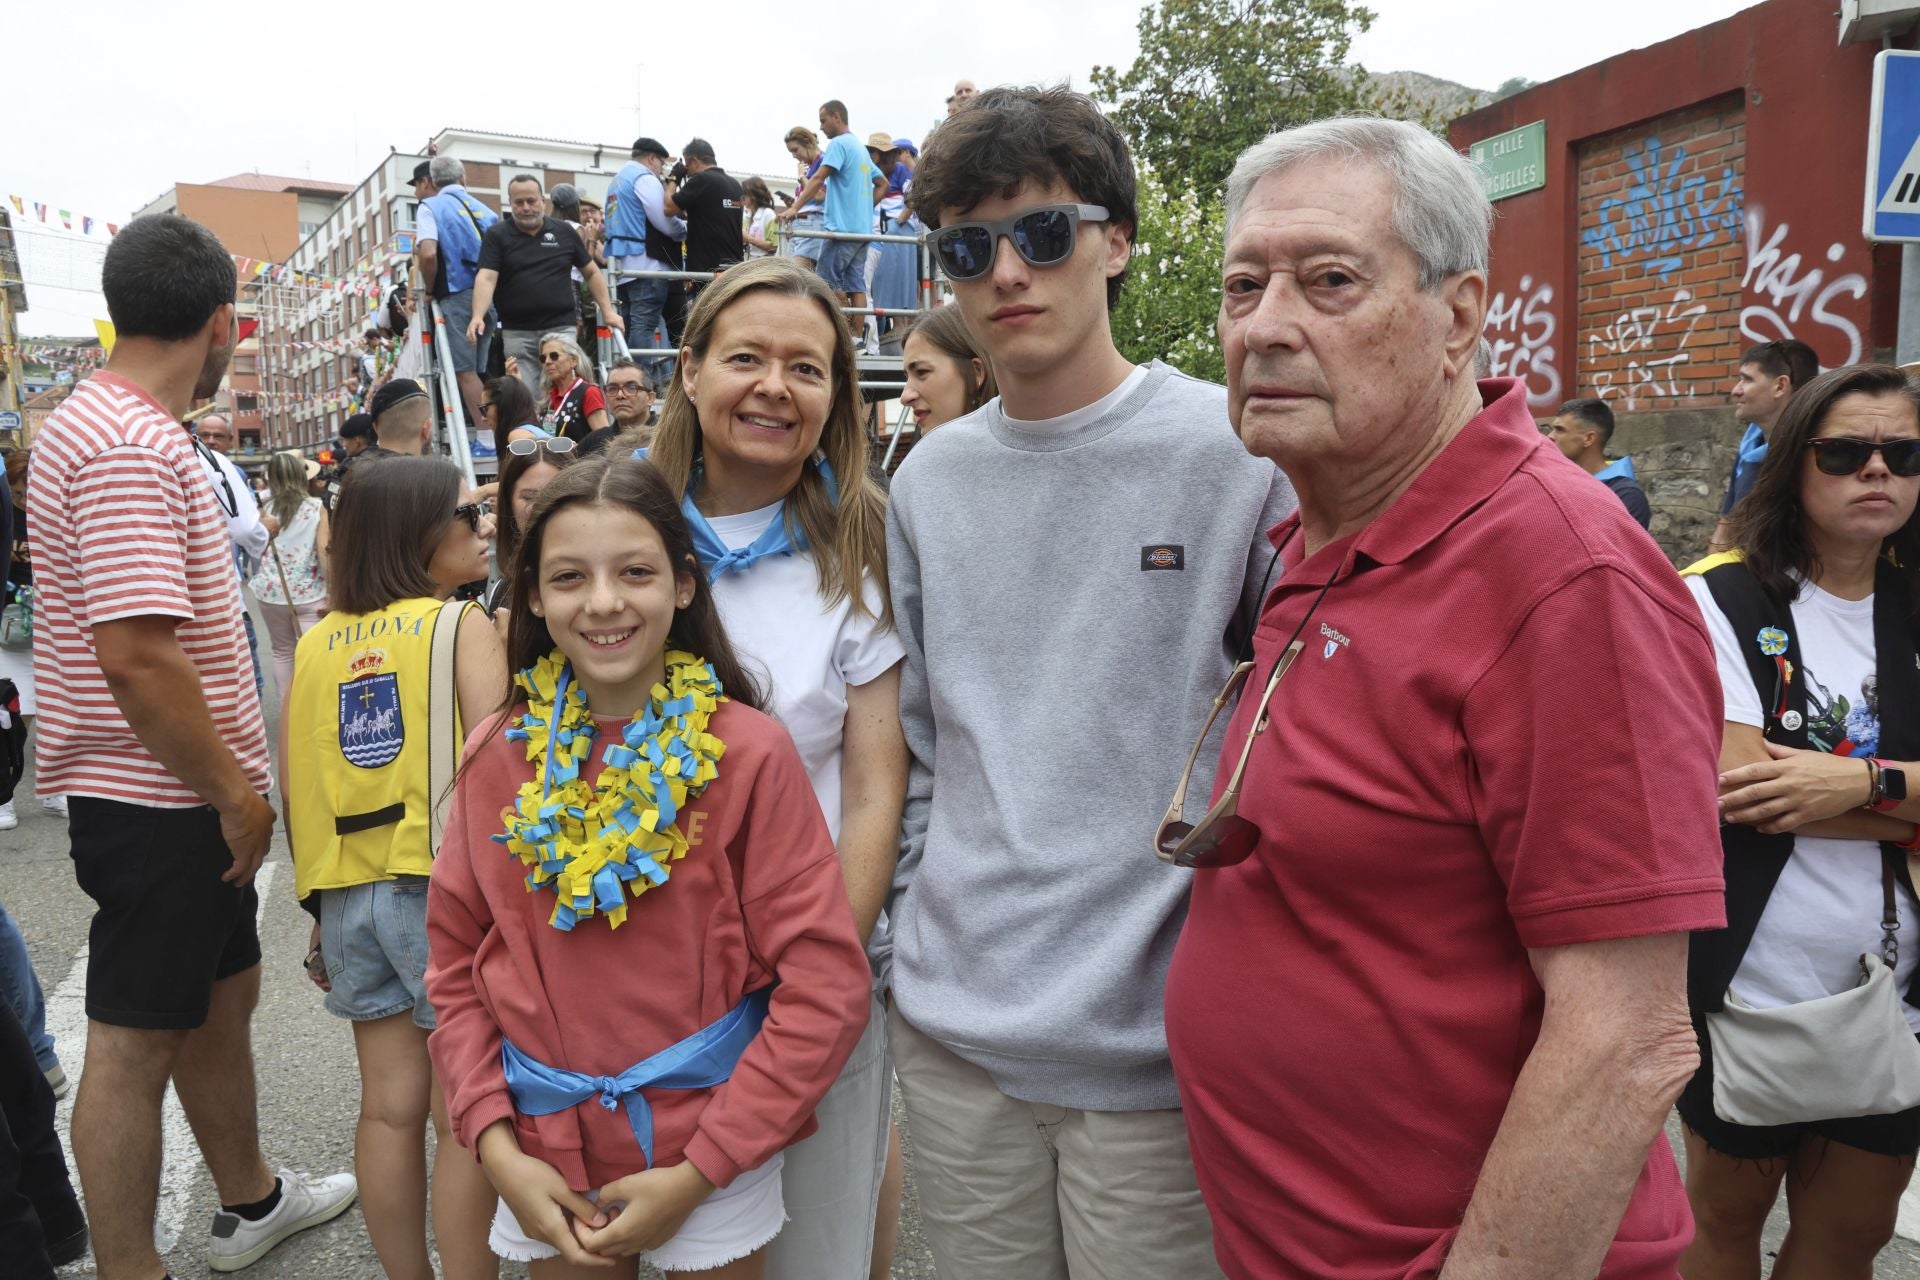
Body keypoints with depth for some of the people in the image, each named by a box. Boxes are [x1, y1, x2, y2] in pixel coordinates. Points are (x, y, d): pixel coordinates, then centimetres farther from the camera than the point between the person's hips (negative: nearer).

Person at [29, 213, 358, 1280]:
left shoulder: (99, 423, 13)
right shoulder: (130, 445, -21)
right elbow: (137, 657, -28)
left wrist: (228, 783, 20)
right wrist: (236, 792, -17)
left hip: (186, 798, 10)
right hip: (158, 802, -10)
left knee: (221, 996, 21)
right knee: (134, 1041, 3)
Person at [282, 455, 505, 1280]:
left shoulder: (315, 642, 7)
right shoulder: (464, 626, -8)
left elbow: (291, 781, 9)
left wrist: (320, 888, 18)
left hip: (349, 893, 6)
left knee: (389, 1109, 16)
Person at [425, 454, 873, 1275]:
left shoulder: (748, 753, -16)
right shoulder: (499, 758, -4)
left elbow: (827, 985, -15)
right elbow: (457, 964, 4)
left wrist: (698, 1172, -15)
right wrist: (495, 1145, -6)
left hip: (709, 1153, -3)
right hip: (544, 1161, 3)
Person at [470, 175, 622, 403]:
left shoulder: (564, 232, 9)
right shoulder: (496, 235, 4)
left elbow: (591, 272, 17)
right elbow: (486, 278, -8)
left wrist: (607, 311, 8)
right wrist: (478, 317, -23)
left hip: (561, 328, 1)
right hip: (517, 333, -1)